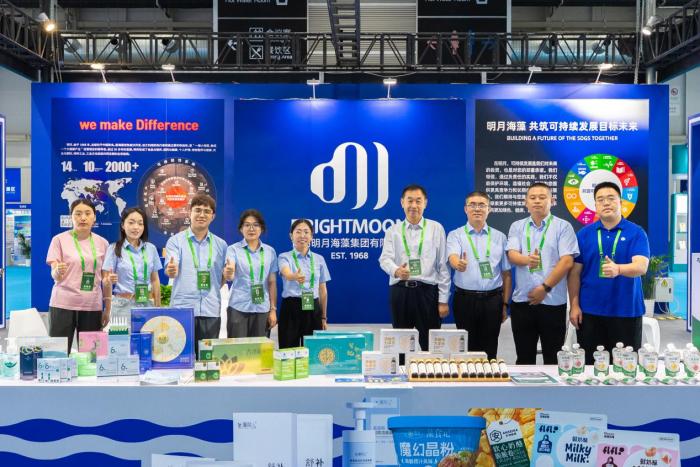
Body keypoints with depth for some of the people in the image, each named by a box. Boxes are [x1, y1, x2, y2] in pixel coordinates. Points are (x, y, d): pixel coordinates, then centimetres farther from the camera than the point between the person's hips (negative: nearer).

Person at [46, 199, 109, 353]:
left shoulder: (102, 243, 9)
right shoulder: (59, 240, 0)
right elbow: (55, 277, -3)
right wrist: (58, 272, -26)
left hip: (93, 307, 3)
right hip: (63, 305, -3)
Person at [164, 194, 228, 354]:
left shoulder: (220, 245, 12)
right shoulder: (176, 241, 2)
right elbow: (171, 271, -11)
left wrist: (228, 273, -6)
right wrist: (171, 270, -35)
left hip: (211, 311, 3)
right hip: (182, 309, -3)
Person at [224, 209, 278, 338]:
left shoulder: (270, 251, 7)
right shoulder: (233, 249, -1)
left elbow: (272, 282, 10)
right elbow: (229, 277, -17)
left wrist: (273, 309, 7)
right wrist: (228, 273, -40)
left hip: (262, 309, 3)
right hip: (238, 308, -2)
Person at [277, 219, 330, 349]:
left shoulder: (319, 259, 10)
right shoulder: (285, 257, 0)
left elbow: (323, 291, 13)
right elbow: (287, 274, -24)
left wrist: (324, 317, 12)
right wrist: (295, 276, -48)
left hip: (313, 310, 3)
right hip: (291, 309, -3)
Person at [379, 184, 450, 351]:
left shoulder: (436, 229, 6)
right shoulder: (393, 231, 10)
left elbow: (443, 266, 4)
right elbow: (385, 258, -4)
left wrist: (443, 300, -1)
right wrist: (396, 270, -28)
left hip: (427, 292, -1)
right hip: (400, 292, 1)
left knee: (430, 345, 1)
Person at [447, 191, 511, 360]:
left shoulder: (500, 237, 9)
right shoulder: (456, 235, 3)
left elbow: (506, 274, 10)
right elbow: (452, 257, -18)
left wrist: (505, 304, 5)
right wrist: (458, 263, -42)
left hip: (492, 300, 2)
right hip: (465, 300, -1)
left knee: (489, 351, 5)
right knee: (467, 348, 5)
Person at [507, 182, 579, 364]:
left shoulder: (563, 227, 1)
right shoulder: (517, 227, 10)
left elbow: (567, 262, -7)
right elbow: (512, 255, -3)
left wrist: (545, 288, -12)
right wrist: (527, 259, -25)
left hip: (553, 302, -2)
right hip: (522, 301, 3)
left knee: (552, 359, 4)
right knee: (524, 358, 9)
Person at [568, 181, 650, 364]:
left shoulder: (636, 233, -1)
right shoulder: (584, 234, 5)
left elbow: (641, 266, -15)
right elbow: (575, 273, 5)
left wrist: (618, 269, -35)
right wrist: (574, 305, -1)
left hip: (626, 311, -1)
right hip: (590, 311, 2)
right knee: (591, 364, 6)